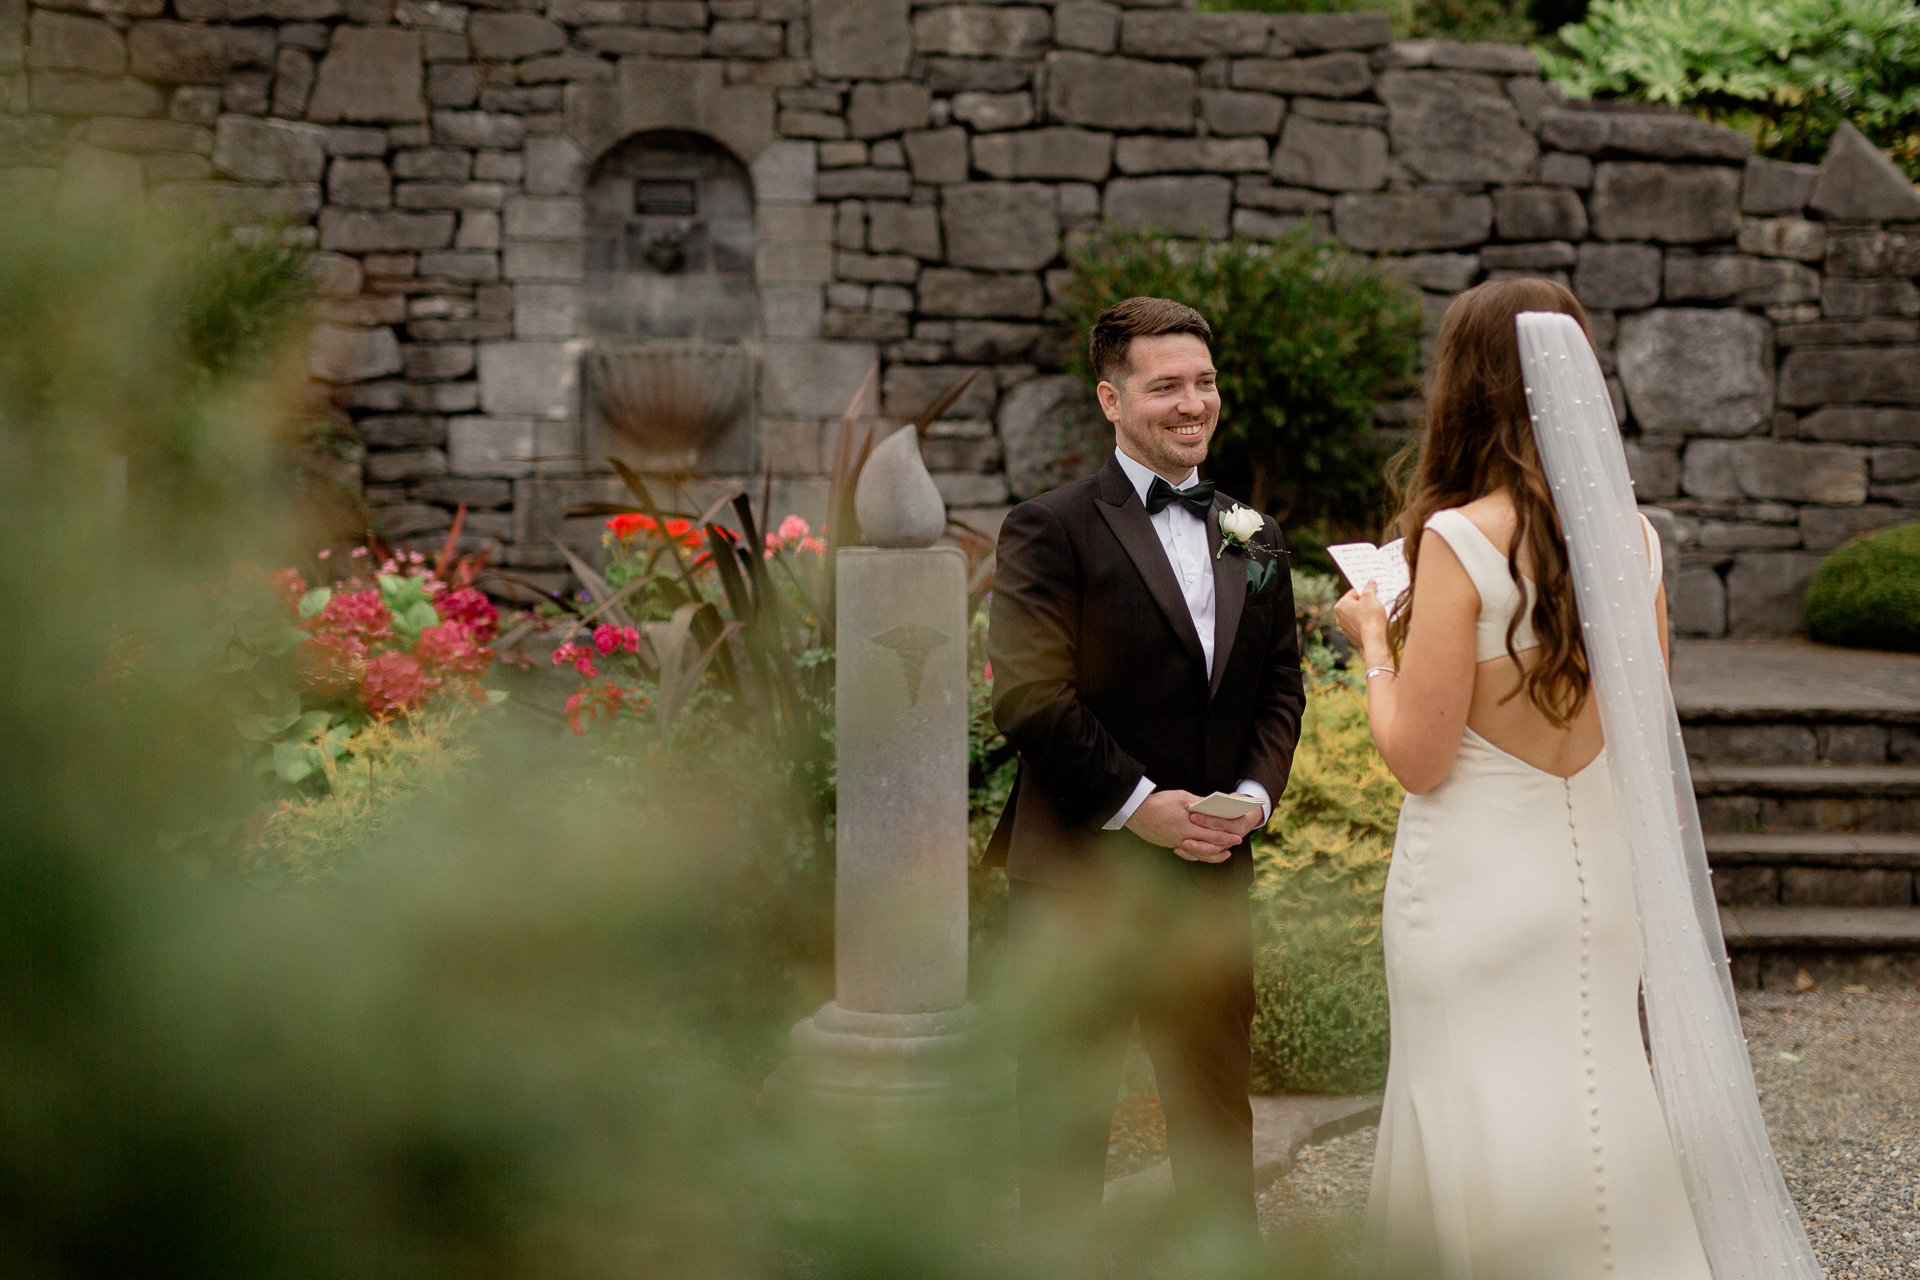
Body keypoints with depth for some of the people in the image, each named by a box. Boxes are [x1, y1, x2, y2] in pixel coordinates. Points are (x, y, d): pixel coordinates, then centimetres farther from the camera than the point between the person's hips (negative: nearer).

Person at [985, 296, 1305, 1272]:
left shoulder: (1252, 536, 12)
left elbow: (1280, 685, 14)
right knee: (1066, 1105, 4)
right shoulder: (1050, 531, -7)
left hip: (1214, 868, 5)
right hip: (1080, 872, -5)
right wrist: (1138, 804, -16)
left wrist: (1254, 792, -4)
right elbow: (1029, 697, -14)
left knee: (1217, 1103, 12)